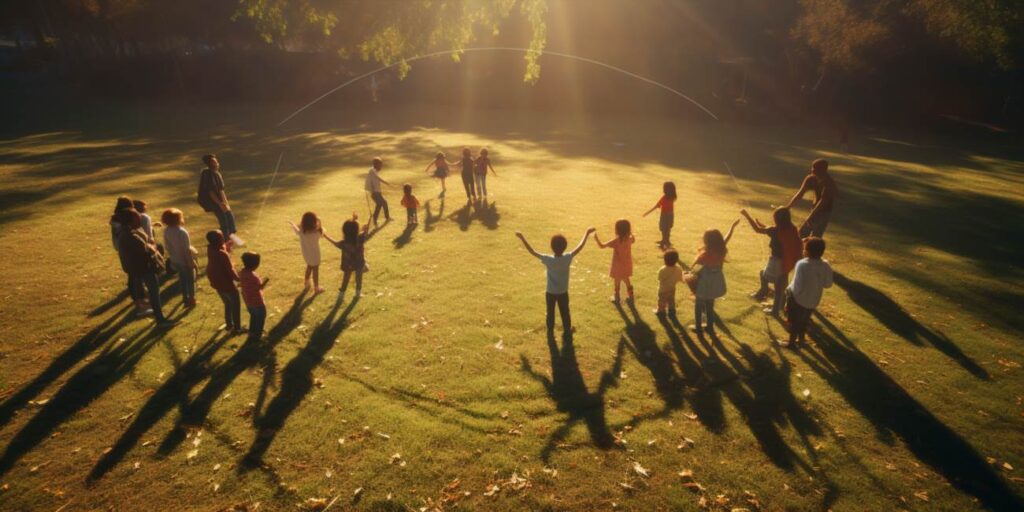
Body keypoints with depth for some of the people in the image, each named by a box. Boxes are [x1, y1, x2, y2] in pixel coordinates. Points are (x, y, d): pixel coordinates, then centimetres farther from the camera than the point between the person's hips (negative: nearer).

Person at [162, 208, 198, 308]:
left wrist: (172, 256, 18)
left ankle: (185, 297, 38)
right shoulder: (182, 232, -29)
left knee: (182, 278, 24)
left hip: (175, 259, 6)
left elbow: (167, 246, 4)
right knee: (191, 279, 13)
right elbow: (187, 249, -24)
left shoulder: (166, 231, -8)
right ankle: (191, 299, 23)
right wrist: (192, 261, -14)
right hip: (185, 260, -6)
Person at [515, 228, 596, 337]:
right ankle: (567, 331, 36)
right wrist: (587, 233, -2)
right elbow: (580, 246, -11)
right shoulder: (568, 258, -22)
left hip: (550, 293, -1)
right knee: (564, 313, 20)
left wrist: (522, 238, -16)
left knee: (550, 313, 18)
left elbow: (532, 251, -21)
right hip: (563, 293, 1)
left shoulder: (548, 260, -26)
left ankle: (550, 332, 33)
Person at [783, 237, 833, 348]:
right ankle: (800, 340, 39)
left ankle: (791, 342, 28)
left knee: (794, 321, 15)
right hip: (813, 301, 5)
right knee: (804, 321, 25)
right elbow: (828, 284, 0)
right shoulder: (826, 266, -11)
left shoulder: (802, 264, -27)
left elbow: (797, 286, -24)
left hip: (798, 299, -5)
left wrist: (788, 291, -7)